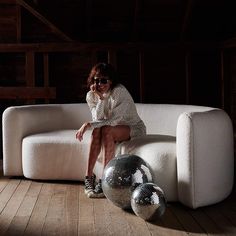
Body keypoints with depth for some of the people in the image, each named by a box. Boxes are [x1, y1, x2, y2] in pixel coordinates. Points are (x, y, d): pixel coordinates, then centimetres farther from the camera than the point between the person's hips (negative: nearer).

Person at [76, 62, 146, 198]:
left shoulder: (119, 91, -22)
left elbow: (114, 121, -28)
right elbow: (98, 119, -16)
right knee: (97, 131, -28)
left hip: (134, 129, -5)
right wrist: (100, 98, -26)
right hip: (113, 130, 5)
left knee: (106, 130, -32)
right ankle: (89, 176, -26)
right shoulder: (91, 96, -5)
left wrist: (89, 124, -33)